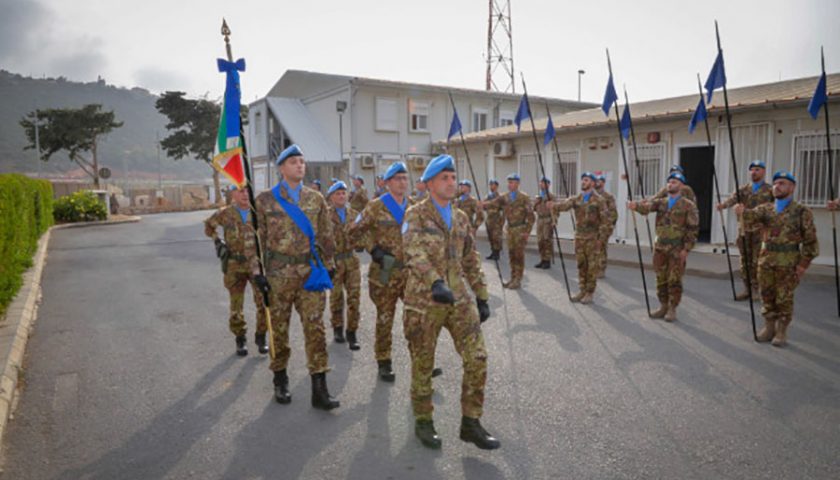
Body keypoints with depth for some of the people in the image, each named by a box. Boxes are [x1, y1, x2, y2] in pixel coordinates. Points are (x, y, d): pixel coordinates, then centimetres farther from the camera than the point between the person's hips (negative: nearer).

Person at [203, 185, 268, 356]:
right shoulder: (225, 214, -1)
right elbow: (208, 226, 18)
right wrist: (217, 241, 2)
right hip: (235, 266, 0)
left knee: (264, 302, -3)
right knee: (236, 305, 6)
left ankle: (261, 337, 16)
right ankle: (240, 339, 23)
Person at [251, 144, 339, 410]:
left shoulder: (316, 199, 8)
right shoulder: (265, 200, 0)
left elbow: (326, 235, 12)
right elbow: (257, 238, 0)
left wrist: (328, 265, 9)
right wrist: (257, 270, -5)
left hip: (311, 272, 2)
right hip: (278, 273, -1)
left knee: (315, 327, -3)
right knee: (279, 328, 10)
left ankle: (319, 388, 3)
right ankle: (280, 381, 29)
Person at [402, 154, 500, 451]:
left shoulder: (461, 218, 12)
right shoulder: (415, 215, -6)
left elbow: (471, 261, 16)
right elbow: (415, 253, -24)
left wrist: (482, 297, 14)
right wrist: (435, 283, -39)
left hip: (460, 298, 5)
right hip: (424, 300, -4)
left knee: (477, 359, -2)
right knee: (423, 365, 9)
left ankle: (471, 424, 14)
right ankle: (423, 422, 28)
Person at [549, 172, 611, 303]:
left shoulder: (599, 200, -5)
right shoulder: (576, 199, 8)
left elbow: (605, 220, -7)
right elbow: (565, 204, -11)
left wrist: (600, 237, -13)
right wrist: (554, 206, -33)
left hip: (592, 237, -5)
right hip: (579, 236, 5)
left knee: (592, 266, 0)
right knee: (581, 265, 9)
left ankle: (590, 293, 8)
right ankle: (582, 290, 19)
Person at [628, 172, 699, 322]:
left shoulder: (689, 206, -2)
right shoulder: (661, 203, 11)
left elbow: (693, 229, -5)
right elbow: (648, 205, -10)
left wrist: (686, 249, -12)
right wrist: (636, 205, -34)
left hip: (677, 249, -4)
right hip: (660, 247, 5)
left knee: (674, 280, -1)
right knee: (661, 279, 10)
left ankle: (672, 309, 9)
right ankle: (663, 306, 21)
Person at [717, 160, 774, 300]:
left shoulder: (770, 190, 2)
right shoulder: (743, 189, 9)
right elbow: (733, 198, -10)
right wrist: (723, 204, -31)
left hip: (760, 231, -3)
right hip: (744, 229, 3)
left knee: (758, 262, -3)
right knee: (745, 261, 8)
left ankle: (758, 291, 7)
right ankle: (747, 289, 17)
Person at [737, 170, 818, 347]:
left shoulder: (802, 211, -2)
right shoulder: (766, 208, 9)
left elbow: (810, 240, -4)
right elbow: (753, 215, -13)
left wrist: (804, 263, -10)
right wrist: (743, 211, -37)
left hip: (788, 261, -4)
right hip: (766, 259, 4)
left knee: (784, 299, 2)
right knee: (767, 296, 10)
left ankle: (781, 332, 14)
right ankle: (769, 328, 23)